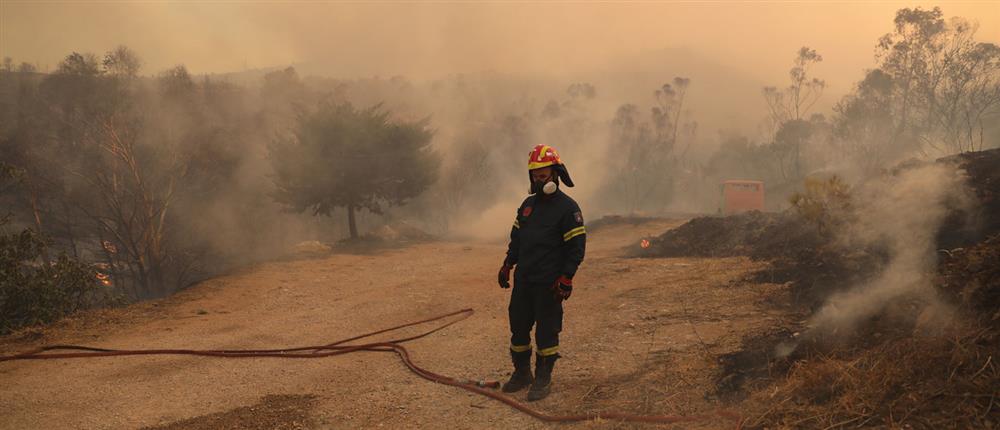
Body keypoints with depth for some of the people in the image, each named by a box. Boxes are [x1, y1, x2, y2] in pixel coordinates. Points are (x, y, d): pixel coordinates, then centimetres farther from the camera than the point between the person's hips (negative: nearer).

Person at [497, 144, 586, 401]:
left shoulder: (567, 208, -8)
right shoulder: (528, 205, 14)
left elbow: (577, 247, -11)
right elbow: (516, 238, 21)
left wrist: (566, 279, -15)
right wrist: (506, 266, 15)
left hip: (548, 284, -7)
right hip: (523, 280, 7)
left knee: (546, 331, -1)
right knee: (518, 327, 10)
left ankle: (543, 379, 8)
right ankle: (521, 373, 24)